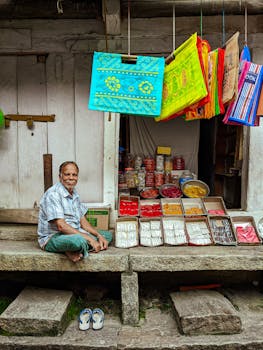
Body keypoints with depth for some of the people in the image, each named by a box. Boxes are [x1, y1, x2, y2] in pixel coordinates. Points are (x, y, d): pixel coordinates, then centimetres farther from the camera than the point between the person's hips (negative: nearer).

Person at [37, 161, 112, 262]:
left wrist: (99, 236, -3)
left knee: (107, 235, 5)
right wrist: (90, 239, -25)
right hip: (53, 238, -10)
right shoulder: (53, 194, -16)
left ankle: (74, 251, -11)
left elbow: (83, 222, 13)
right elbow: (61, 226, -24)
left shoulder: (74, 193, 12)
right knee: (79, 240, -41)